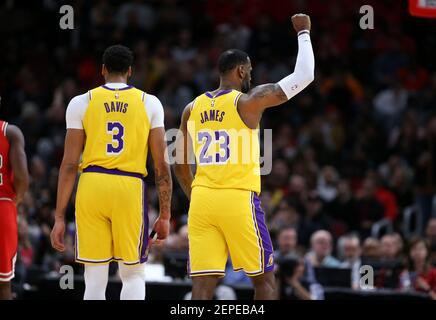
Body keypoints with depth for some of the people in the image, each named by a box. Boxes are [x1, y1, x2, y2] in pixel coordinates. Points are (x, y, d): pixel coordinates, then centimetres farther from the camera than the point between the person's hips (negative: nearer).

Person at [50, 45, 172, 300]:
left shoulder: (81, 103, 5)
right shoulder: (150, 103, 6)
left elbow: (69, 164, 0)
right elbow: (161, 165, 3)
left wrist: (60, 217, 3)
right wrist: (165, 216, 9)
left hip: (92, 186, 0)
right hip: (131, 187, 0)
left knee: (95, 278, 4)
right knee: (133, 274, 10)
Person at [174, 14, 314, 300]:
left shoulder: (192, 108, 12)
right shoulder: (248, 102, -4)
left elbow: (180, 166, 15)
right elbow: (304, 75, 0)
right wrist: (303, 33, 13)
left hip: (202, 200, 4)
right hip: (239, 200, -4)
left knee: (203, 284, 0)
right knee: (264, 278, 10)